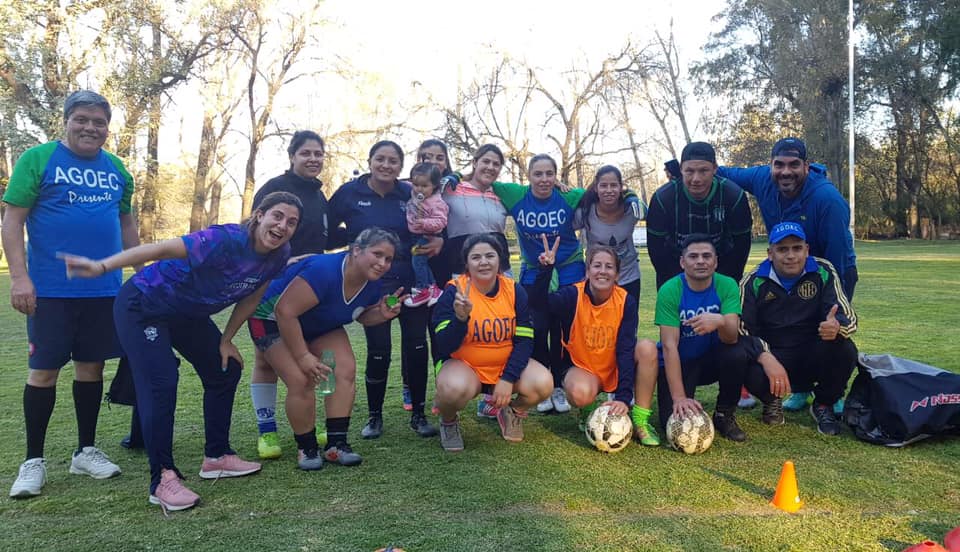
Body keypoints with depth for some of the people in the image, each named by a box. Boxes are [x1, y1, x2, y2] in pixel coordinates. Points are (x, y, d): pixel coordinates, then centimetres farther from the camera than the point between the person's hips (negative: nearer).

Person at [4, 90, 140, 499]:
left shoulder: (117, 169, 11)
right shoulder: (37, 159, -4)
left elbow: (126, 225, 19)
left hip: (104, 289, 4)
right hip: (50, 289, -4)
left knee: (91, 364, 11)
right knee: (44, 369, 1)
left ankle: (86, 451, 23)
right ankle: (33, 460, 15)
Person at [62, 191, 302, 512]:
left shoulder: (278, 256, -11)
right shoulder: (227, 240, -34)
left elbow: (251, 298, 4)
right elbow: (163, 249, -42)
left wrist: (225, 340, 6)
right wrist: (102, 267, -52)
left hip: (187, 314, 8)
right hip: (142, 307, -8)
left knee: (227, 369, 10)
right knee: (161, 383, -19)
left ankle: (216, 456, 23)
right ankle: (163, 480, -10)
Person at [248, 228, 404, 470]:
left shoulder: (372, 284, -12)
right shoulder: (324, 270, -37)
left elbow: (362, 316, 7)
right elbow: (284, 311, -36)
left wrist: (382, 314, -17)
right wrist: (303, 356, -30)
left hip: (318, 325, 7)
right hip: (273, 318, -7)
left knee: (346, 371, -11)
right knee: (302, 380, -21)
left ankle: (336, 444, -3)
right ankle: (306, 448, -1)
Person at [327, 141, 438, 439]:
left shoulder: (410, 194, 2)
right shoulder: (350, 193, -3)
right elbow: (326, 232, 2)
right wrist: (354, 236, -10)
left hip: (412, 282, 2)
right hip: (371, 285, -2)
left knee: (416, 347, 3)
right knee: (378, 351, 2)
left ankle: (418, 414, 19)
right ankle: (375, 416, 21)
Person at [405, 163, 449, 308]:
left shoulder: (436, 203, -25)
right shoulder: (415, 194, -2)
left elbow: (441, 221, -27)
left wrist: (425, 223, -37)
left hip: (426, 237, -8)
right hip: (416, 236, 8)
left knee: (418, 261, -7)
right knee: (423, 262, 14)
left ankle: (422, 290, 6)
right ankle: (432, 286, 25)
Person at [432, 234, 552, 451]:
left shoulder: (514, 290, -5)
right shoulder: (453, 292, -14)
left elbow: (524, 340, -6)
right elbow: (445, 347, -19)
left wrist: (508, 379, -19)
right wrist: (460, 318, -38)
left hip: (507, 364, 3)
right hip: (464, 365, -3)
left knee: (543, 384, -24)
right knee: (454, 389, -36)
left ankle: (512, 412, 12)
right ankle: (449, 422, 2)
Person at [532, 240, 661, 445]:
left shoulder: (626, 301, -14)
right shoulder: (573, 295, -17)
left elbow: (626, 349, -20)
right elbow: (538, 303, -36)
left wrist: (624, 397, -28)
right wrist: (546, 268, -49)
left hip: (616, 368, 2)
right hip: (582, 367, -2)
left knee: (647, 348, -27)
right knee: (581, 393, -36)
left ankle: (640, 421, -15)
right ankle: (588, 411, 4)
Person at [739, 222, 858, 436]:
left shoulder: (823, 272, -5)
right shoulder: (754, 281, -6)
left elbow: (848, 316, -12)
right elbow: (743, 329, -13)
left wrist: (836, 327, -38)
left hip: (814, 355, 2)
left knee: (845, 351, -31)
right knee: (750, 372, -34)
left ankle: (824, 405, 3)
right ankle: (771, 401, 8)